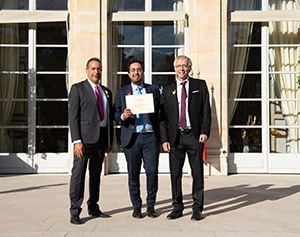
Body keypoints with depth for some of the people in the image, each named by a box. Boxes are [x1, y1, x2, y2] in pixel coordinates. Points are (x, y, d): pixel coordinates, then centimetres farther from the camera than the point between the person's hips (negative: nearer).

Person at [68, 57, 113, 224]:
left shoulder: (107, 92, 18)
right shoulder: (78, 89, 1)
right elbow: (73, 116, -6)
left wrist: (110, 141, 13)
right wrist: (77, 140, -15)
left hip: (101, 138, 6)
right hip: (85, 138, -5)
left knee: (96, 174, 13)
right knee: (78, 174, -5)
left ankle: (93, 208, 23)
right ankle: (75, 212, 2)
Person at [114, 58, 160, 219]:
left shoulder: (153, 90, 13)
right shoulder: (122, 92, 13)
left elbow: (159, 113, 8)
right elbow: (115, 115, 9)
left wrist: (162, 137, -1)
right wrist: (123, 116, -14)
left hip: (150, 136, 0)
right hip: (131, 137, 0)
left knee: (152, 171, -3)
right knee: (133, 174, 4)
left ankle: (151, 205, 12)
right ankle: (136, 206, 17)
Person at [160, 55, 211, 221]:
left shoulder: (200, 85, 8)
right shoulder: (168, 90, 11)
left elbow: (206, 110, 3)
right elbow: (163, 117, 8)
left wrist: (205, 132, -9)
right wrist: (164, 139, 0)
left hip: (194, 136, -2)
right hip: (175, 137, 2)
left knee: (197, 173, 2)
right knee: (175, 174, 6)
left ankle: (197, 208, 12)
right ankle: (177, 207, 17)